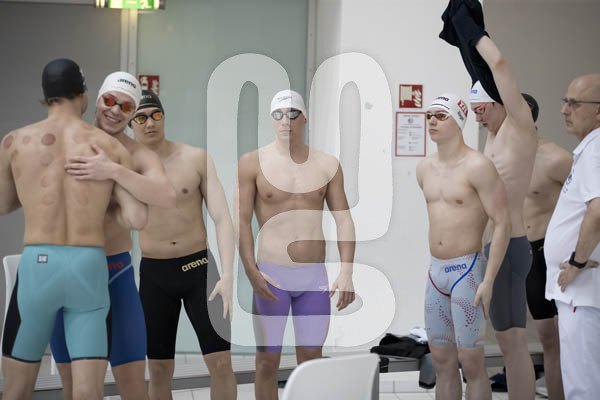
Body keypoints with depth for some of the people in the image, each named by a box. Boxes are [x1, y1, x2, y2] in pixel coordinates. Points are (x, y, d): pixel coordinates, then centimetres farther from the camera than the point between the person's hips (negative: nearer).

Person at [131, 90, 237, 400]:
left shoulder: (197, 158, -6)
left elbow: (222, 219, -10)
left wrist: (228, 276, -21)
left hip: (199, 269, -1)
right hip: (154, 274, 1)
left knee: (222, 363, -7)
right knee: (159, 371, 5)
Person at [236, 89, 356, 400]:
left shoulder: (328, 165, 6)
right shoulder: (252, 162, -2)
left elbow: (344, 220, 5)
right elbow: (241, 221, -5)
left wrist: (347, 272, -6)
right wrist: (251, 272, -16)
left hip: (315, 278, 2)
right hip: (271, 276, -2)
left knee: (311, 359, 9)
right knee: (267, 361, 3)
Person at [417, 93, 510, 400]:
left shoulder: (477, 166, -12)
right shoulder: (424, 169, 10)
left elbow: (503, 223, -14)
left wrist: (488, 280, -19)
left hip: (468, 272, -7)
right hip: (436, 272, 7)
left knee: (471, 364, -4)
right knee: (442, 363, 10)